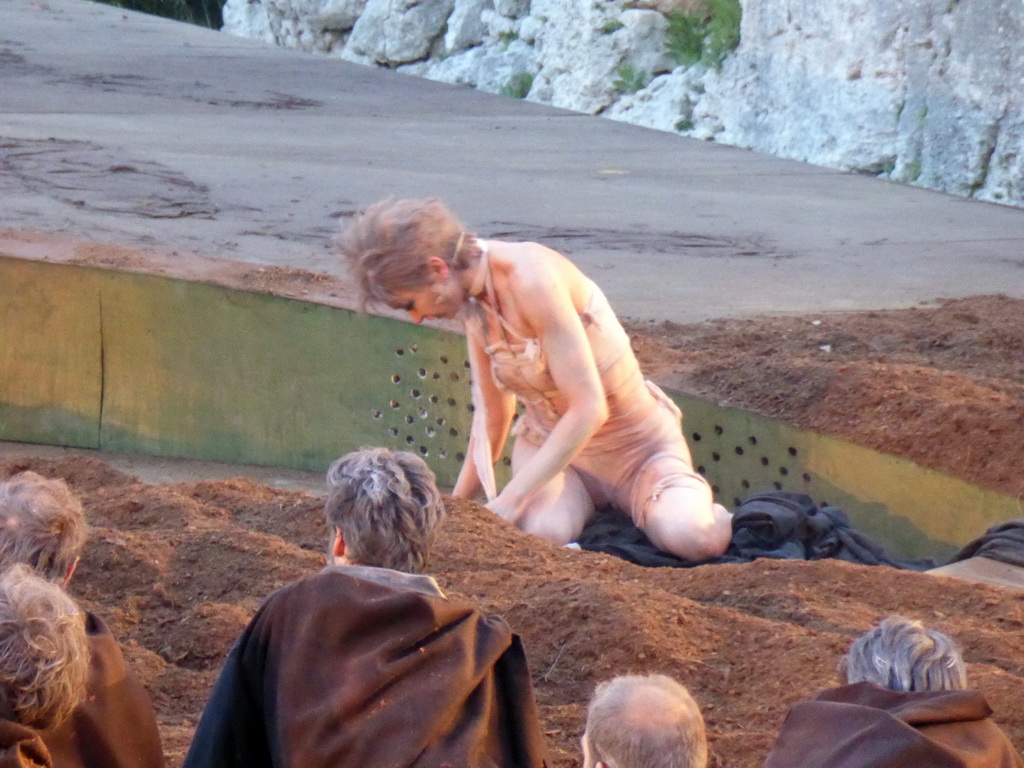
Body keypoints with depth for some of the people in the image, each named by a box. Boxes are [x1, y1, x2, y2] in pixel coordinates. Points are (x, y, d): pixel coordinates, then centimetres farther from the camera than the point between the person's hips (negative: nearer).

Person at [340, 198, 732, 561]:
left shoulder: (532, 277, -27)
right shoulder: (472, 300, -2)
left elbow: (589, 408, -29)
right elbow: (493, 412, 12)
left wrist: (507, 502, -27)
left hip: (636, 445, -5)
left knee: (690, 539, -32)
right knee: (542, 531, -31)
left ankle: (695, 499, 5)